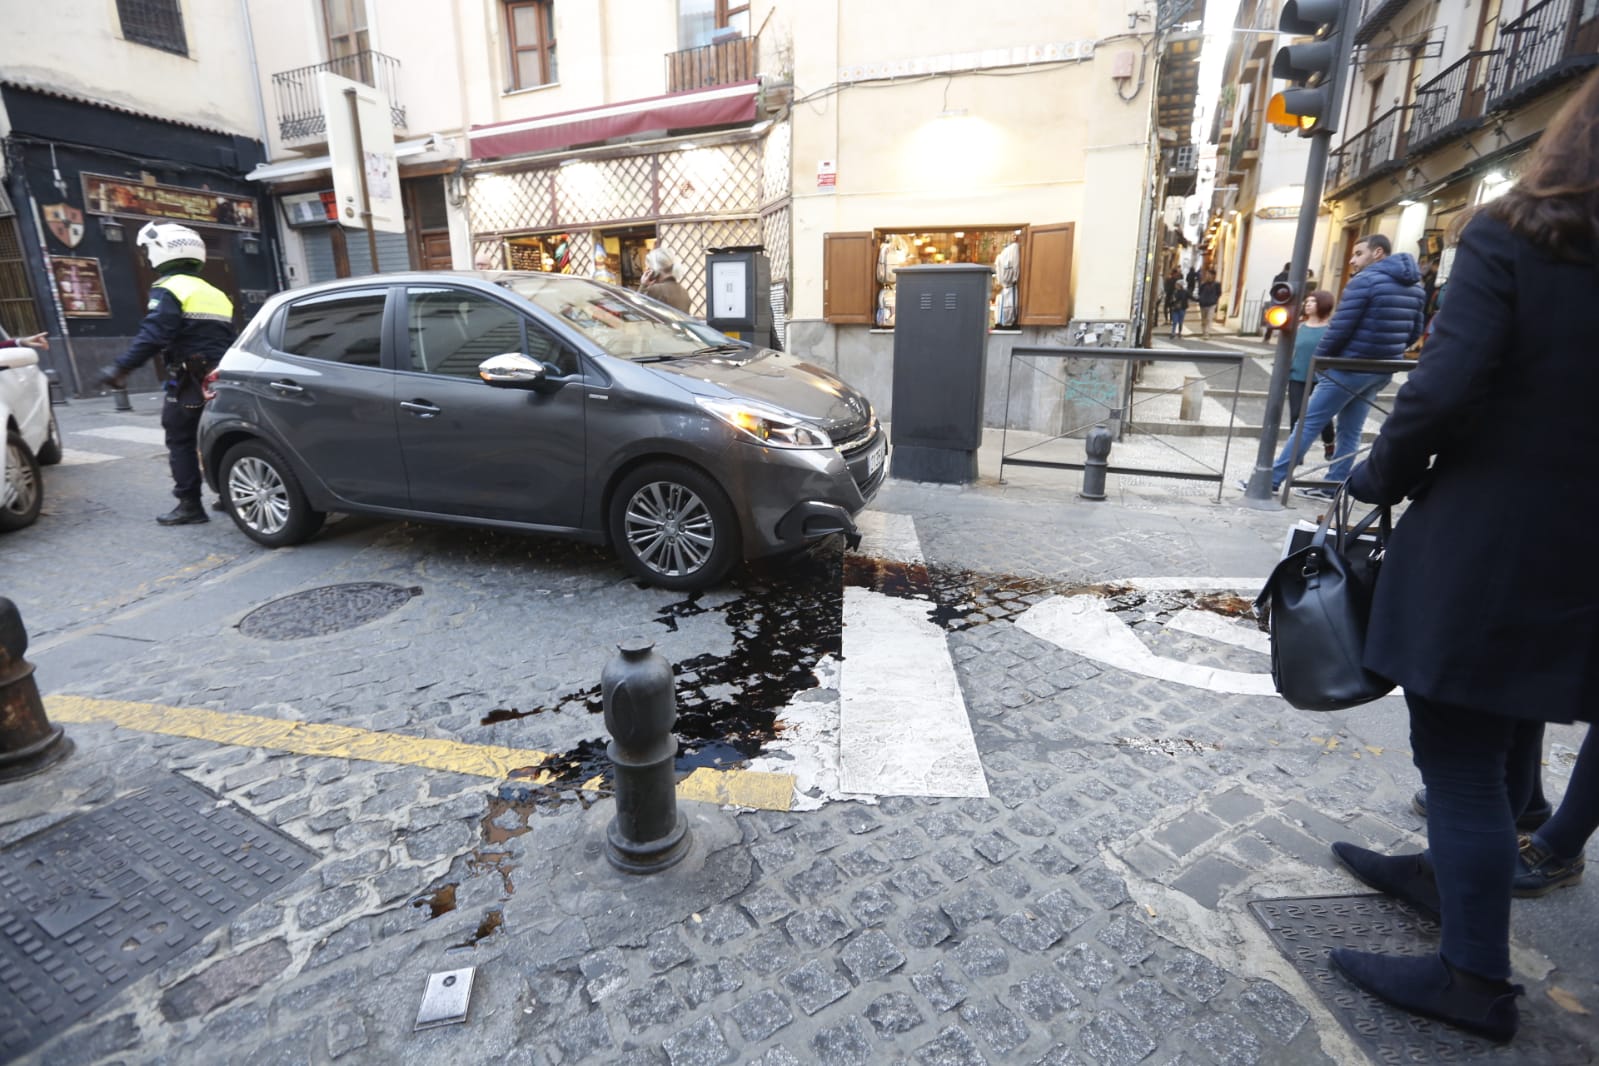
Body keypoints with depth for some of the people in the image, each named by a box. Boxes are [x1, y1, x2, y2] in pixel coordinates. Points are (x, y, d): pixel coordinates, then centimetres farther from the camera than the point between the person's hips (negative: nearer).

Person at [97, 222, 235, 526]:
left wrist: (121, 367, -18)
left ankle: (190, 505, 0)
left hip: (189, 382, -7)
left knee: (181, 442, 0)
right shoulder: (216, 293, 17)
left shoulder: (169, 289, -7)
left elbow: (153, 336, -19)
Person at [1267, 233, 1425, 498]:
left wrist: (1318, 359, -5)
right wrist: (1388, 354, 20)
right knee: (1350, 432, 11)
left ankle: (1272, 479, 0)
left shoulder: (1364, 281, -12)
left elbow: (1339, 327, -16)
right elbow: (1414, 332, 16)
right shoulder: (1414, 286, 13)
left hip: (1349, 367, -8)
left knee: (1308, 423, -3)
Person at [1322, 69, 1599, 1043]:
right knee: (1510, 731, 23)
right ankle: (1454, 875, 44)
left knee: (1457, 752, 5)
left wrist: (1384, 477, -6)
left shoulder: (1509, 239, -10)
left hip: (1482, 543, -6)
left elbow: (1446, 387, -21)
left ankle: (1477, 978, 15)